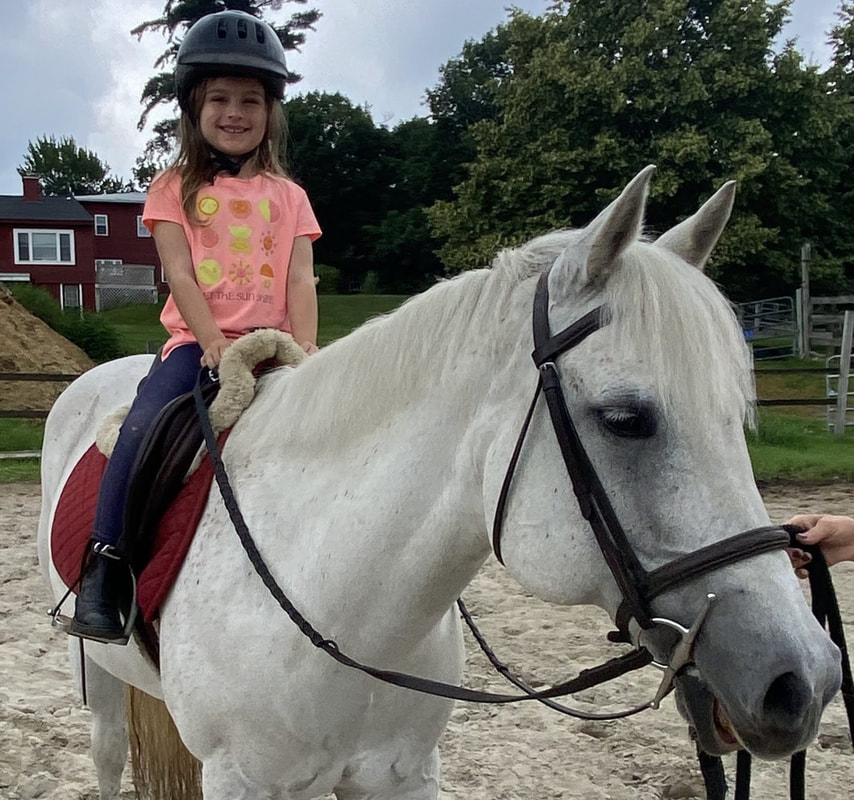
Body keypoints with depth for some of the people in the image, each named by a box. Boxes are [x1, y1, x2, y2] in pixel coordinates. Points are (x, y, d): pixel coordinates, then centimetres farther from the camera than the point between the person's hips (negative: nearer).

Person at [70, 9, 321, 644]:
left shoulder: (287, 195, 15)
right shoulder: (175, 188, 10)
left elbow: (301, 278, 3)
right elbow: (180, 274, -2)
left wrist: (306, 349, -14)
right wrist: (214, 345, -18)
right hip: (198, 340, -2)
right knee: (146, 424, -28)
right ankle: (103, 568, -18)